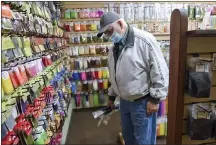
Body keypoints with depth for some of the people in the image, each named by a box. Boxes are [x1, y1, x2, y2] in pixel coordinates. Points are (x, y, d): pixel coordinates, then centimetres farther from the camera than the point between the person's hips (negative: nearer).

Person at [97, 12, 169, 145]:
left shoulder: (143, 40, -18)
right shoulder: (114, 48, 8)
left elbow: (160, 71, -19)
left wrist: (155, 99, -17)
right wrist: (112, 96, 21)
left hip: (143, 102, -7)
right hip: (124, 101, 8)